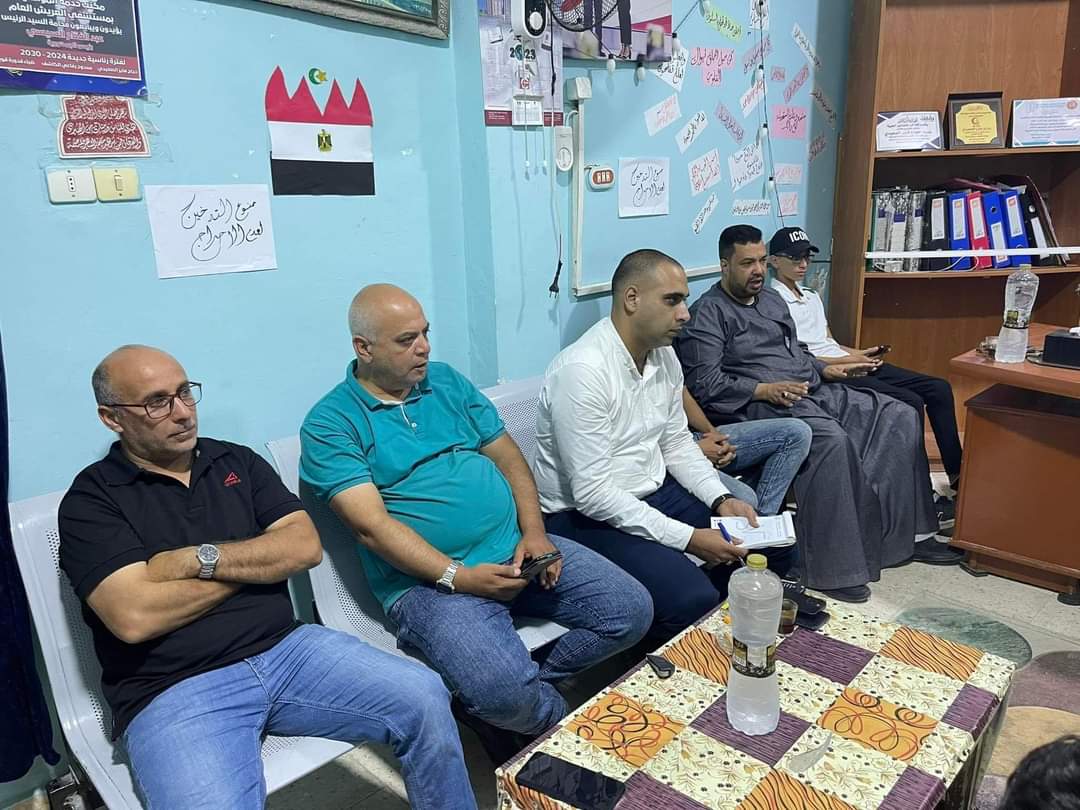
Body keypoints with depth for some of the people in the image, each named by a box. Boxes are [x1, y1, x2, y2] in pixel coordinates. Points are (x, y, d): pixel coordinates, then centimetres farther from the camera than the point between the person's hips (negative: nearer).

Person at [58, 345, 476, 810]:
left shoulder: (237, 462, 12)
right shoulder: (91, 501, -1)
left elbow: (305, 546, 1)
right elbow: (135, 617, -15)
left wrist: (199, 559, -11)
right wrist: (257, 561, -5)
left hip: (285, 648, 4)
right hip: (175, 689, -4)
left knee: (425, 699, -11)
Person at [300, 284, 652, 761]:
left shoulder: (447, 381, 14)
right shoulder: (330, 424, -4)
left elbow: (507, 455, 13)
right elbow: (372, 526, -13)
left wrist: (534, 532, -3)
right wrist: (458, 577, -20)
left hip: (515, 548, 6)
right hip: (429, 580, -5)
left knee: (632, 610, -4)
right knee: (501, 691, -29)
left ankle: (522, 693, 7)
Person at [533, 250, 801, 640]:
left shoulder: (665, 355, 3)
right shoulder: (581, 370, -25)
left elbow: (677, 444, 12)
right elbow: (592, 493, -26)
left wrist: (722, 499, -5)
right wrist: (688, 538, -24)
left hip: (656, 490, 9)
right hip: (586, 514, -8)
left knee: (773, 545, 1)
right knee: (693, 599, -27)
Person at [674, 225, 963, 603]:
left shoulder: (772, 299, 23)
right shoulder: (707, 313, -4)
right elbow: (704, 383, -14)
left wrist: (827, 370, 10)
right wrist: (764, 390, -23)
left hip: (813, 390, 9)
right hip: (758, 404, -9)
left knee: (899, 416, -5)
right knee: (831, 439, -35)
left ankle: (906, 533, -1)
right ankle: (831, 568, -28)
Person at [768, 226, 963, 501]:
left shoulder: (812, 297, 22)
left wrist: (862, 353, 3)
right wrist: (849, 361, -13)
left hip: (849, 364, 9)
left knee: (938, 388, -1)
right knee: (910, 403, -24)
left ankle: (958, 475, 5)